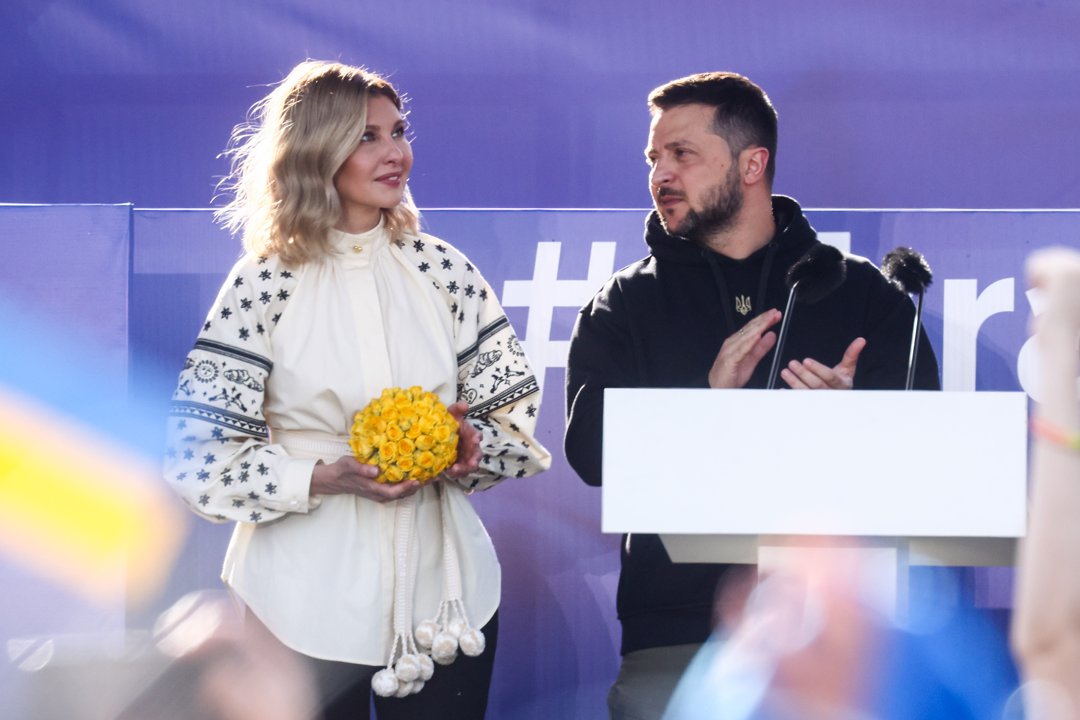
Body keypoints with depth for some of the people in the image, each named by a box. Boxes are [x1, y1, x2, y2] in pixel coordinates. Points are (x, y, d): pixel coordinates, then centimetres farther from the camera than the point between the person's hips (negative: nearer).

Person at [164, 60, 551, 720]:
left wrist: (470, 446, -12)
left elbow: (514, 408, 9)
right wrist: (327, 478, -19)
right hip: (311, 602, -3)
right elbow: (205, 454, -6)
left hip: (443, 588, 3)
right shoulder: (265, 284, -5)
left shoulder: (441, 269, 4)